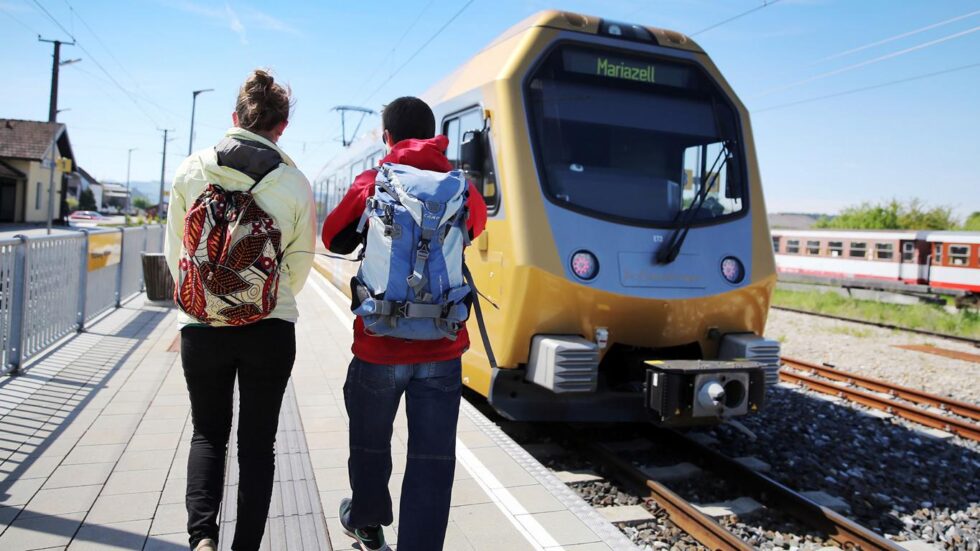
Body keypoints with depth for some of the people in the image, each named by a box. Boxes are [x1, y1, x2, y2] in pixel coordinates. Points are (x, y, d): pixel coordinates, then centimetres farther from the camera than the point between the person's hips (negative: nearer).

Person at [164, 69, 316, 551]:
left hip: (201, 327, 1)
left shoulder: (191, 171, -6)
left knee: (208, 433, 19)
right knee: (258, 442, 12)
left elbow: (175, 254, 1)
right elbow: (299, 266, -2)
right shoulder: (295, 185, -9)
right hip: (270, 331, -1)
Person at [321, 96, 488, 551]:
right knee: (433, 459, 5)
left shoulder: (371, 185, -6)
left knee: (370, 445, 22)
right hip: (441, 350, 0)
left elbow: (335, 238, 8)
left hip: (379, 346, 0)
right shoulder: (462, 189, -2)